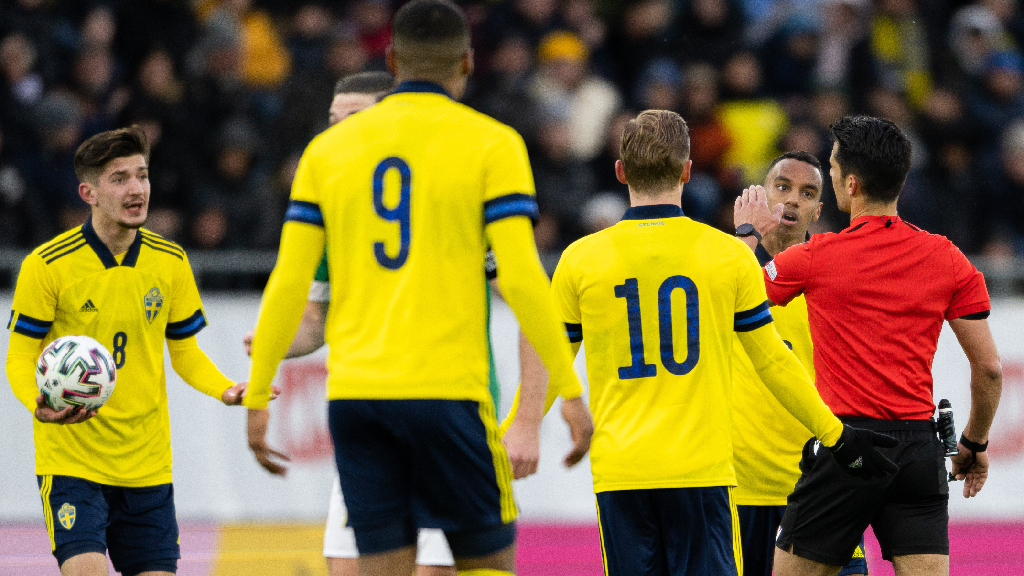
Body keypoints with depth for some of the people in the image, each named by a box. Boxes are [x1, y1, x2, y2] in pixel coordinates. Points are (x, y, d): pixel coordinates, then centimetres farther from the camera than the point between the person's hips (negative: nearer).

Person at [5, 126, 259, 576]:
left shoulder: (170, 263, 4)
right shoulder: (46, 266, -9)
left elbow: (185, 351, 14)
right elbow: (21, 357, -4)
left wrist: (224, 389, -6)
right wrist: (37, 403, -25)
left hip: (147, 466, 4)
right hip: (71, 462, -4)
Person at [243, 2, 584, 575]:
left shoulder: (329, 148, 10)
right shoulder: (491, 143, 0)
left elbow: (289, 283, 7)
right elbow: (521, 278, -8)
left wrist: (257, 398, 13)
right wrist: (570, 389, -3)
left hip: (354, 396, 3)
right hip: (446, 392, -3)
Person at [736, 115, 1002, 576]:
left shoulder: (815, 258, -5)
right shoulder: (948, 259, 3)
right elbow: (989, 369, 5)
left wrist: (749, 233, 31)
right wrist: (975, 443, 19)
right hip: (919, 446, 3)